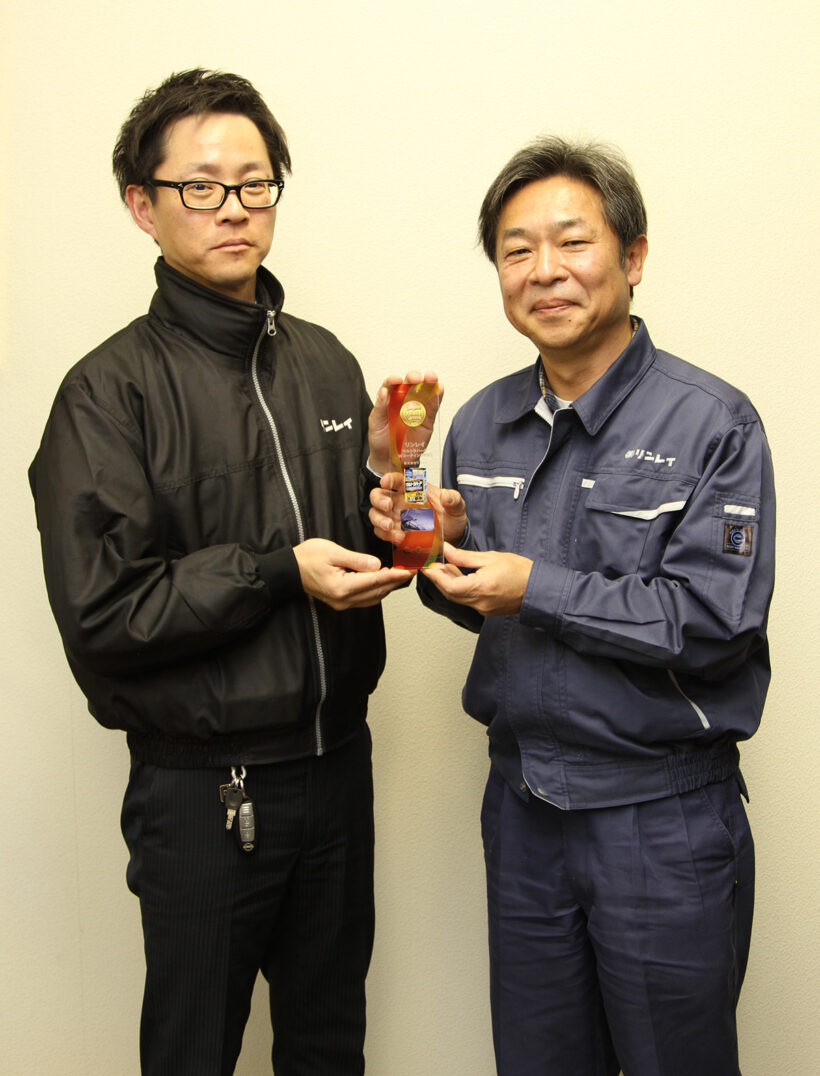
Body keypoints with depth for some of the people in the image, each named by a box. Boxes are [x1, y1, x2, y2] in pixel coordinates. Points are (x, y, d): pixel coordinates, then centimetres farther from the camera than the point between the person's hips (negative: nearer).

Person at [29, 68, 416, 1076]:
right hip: (204, 788, -4)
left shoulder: (324, 361, 6)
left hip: (337, 758, 5)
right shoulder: (112, 389, -11)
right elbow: (99, 613, -16)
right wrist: (277, 572, -19)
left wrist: (382, 471, -7)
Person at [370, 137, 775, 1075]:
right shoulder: (482, 424, 4)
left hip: (664, 814, -5)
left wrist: (538, 590, -21)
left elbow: (714, 625, -19)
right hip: (520, 800, 5)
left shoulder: (711, 424, -13)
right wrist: (437, 549, -9)